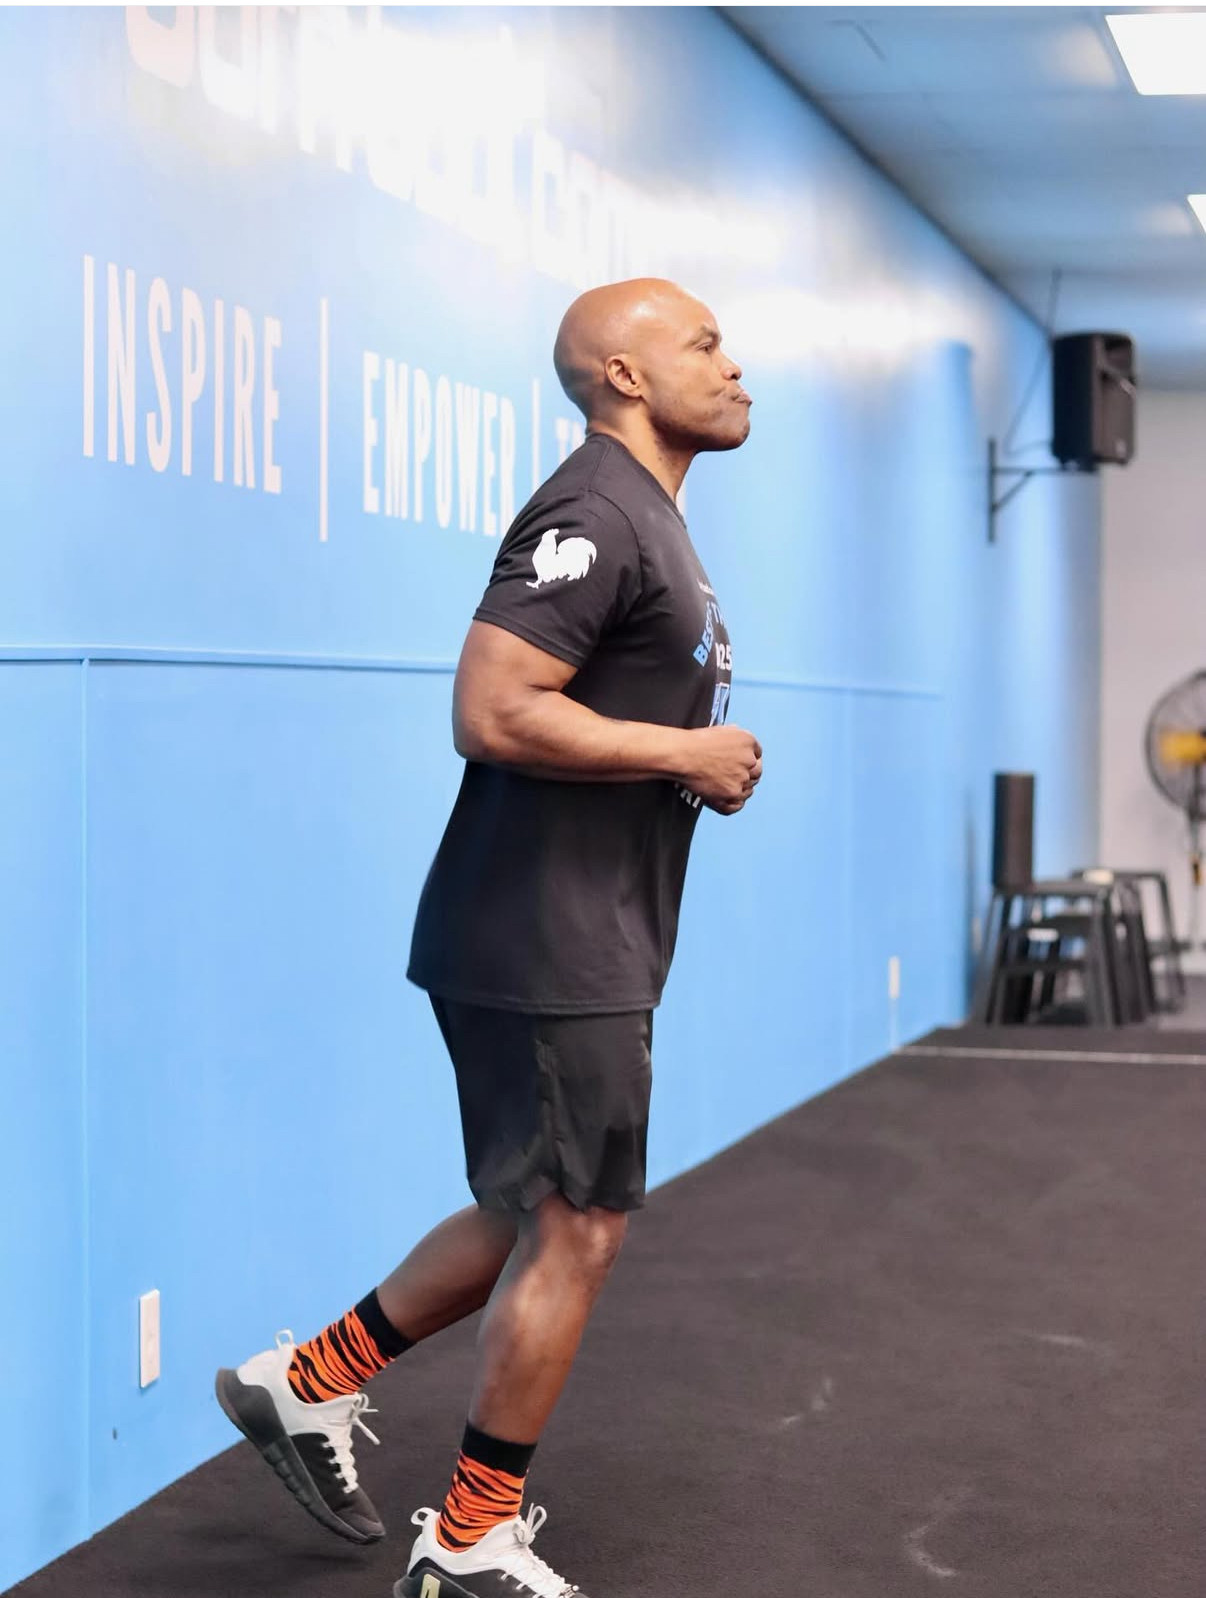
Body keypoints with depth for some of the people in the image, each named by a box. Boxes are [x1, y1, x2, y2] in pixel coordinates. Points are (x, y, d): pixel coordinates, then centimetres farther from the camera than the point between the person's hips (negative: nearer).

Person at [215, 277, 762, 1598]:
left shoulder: (644, 518, 16)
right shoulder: (593, 513, -17)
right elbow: (494, 711, -27)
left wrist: (694, 755, 10)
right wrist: (684, 752, -19)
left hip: (578, 941, 10)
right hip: (547, 945, -10)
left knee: (538, 1217, 19)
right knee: (575, 1230, -1)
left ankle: (309, 1384, 30)